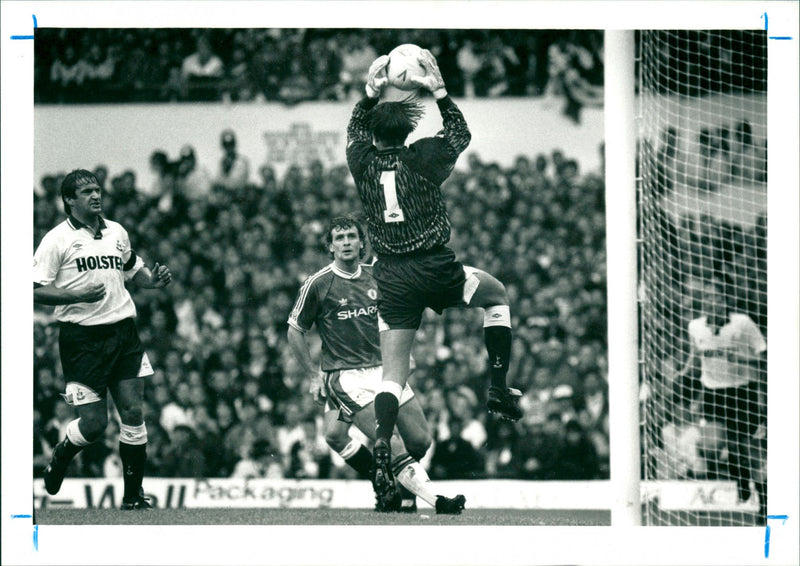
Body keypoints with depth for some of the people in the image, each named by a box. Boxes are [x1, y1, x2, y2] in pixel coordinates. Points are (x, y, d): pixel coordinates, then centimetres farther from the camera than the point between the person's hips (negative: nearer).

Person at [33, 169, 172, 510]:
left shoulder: (117, 233, 12)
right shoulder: (57, 239, -5)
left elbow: (134, 270, 28)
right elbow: (35, 290, -9)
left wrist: (155, 280, 6)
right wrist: (76, 295, -21)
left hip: (123, 332, 5)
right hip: (82, 338, -5)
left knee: (133, 413, -3)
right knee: (94, 422, -7)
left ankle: (133, 496, 7)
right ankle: (60, 458, 26)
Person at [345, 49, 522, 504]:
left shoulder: (364, 165, -1)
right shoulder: (424, 159, -9)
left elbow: (355, 131, 23)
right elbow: (462, 133, 11)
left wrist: (371, 93, 22)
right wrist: (440, 91, 13)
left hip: (392, 276, 3)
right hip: (437, 270, -3)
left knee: (393, 371, 4)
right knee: (496, 293, 25)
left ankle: (382, 444, -15)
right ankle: (499, 389, 18)